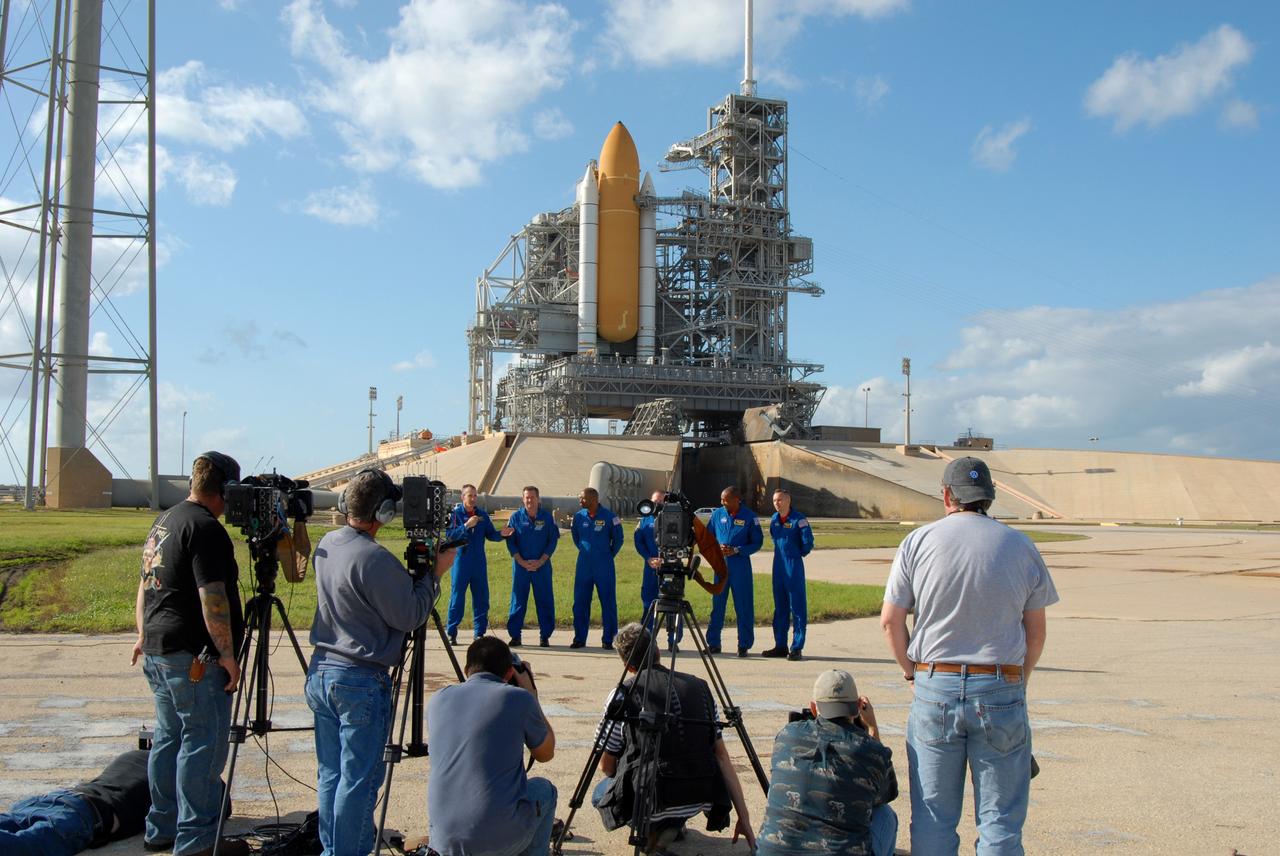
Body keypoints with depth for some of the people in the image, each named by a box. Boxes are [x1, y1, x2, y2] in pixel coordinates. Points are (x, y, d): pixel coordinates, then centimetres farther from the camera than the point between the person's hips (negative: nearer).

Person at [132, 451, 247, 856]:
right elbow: (212, 599, -21)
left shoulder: (163, 522, 15)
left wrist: (145, 635, 29)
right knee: (203, 742, -4)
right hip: (194, 657, -10)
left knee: (168, 738, 16)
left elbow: (146, 584, 23)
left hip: (156, 651, 10)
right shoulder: (206, 529, -16)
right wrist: (228, 655, -17)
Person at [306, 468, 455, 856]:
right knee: (358, 779, 2)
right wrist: (433, 573, -4)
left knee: (330, 773, 17)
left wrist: (412, 571, 4)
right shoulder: (375, 559, -22)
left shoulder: (327, 545, 5)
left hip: (321, 671, 9)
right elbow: (408, 617, -15)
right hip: (361, 681, -8)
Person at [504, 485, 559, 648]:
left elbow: (553, 541, 1)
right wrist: (522, 562, -8)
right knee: (518, 600, 3)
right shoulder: (516, 517, 2)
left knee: (545, 600, 2)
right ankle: (515, 635, 9)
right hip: (520, 565, 0)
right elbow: (510, 542, 2)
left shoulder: (547, 517, 1)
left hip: (542, 565, 0)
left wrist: (540, 561, -9)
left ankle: (545, 636, 10)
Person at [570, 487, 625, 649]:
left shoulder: (609, 517, -8)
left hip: (604, 567, -4)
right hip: (583, 565, 4)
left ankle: (608, 639, 8)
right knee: (580, 602, 5)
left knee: (608, 602, 1)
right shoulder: (579, 517, 4)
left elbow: (618, 539, 5)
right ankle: (579, 638, 14)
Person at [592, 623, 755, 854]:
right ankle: (675, 822, 13)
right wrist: (744, 818, 8)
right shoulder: (701, 688, 7)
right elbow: (722, 757, 5)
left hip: (647, 799, -4)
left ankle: (648, 828, 3)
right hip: (700, 799, 4)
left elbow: (606, 767, 6)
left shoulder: (622, 696, -4)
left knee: (601, 792, 28)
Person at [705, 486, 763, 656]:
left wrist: (736, 550, -14)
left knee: (744, 607, 1)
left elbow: (757, 542, -3)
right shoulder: (717, 514, 5)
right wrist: (717, 548, -8)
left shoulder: (749, 516, -4)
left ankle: (744, 645, 10)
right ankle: (713, 643, 14)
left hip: (741, 566, -3)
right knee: (717, 605, 6)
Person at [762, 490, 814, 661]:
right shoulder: (774, 519, 9)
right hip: (778, 566, 7)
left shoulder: (798, 519, -12)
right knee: (780, 606, 11)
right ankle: (780, 645, 19)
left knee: (797, 606, -3)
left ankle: (797, 647, 0)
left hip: (794, 565, -7)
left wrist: (799, 554, 0)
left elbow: (808, 541, -14)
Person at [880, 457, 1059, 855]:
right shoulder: (1020, 546, 2)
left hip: (934, 688, 0)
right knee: (1000, 819, 7)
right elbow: (1036, 631, 6)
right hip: (1001, 691, 0)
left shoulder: (918, 542, 0)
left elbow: (890, 620, 1)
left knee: (932, 818, 9)